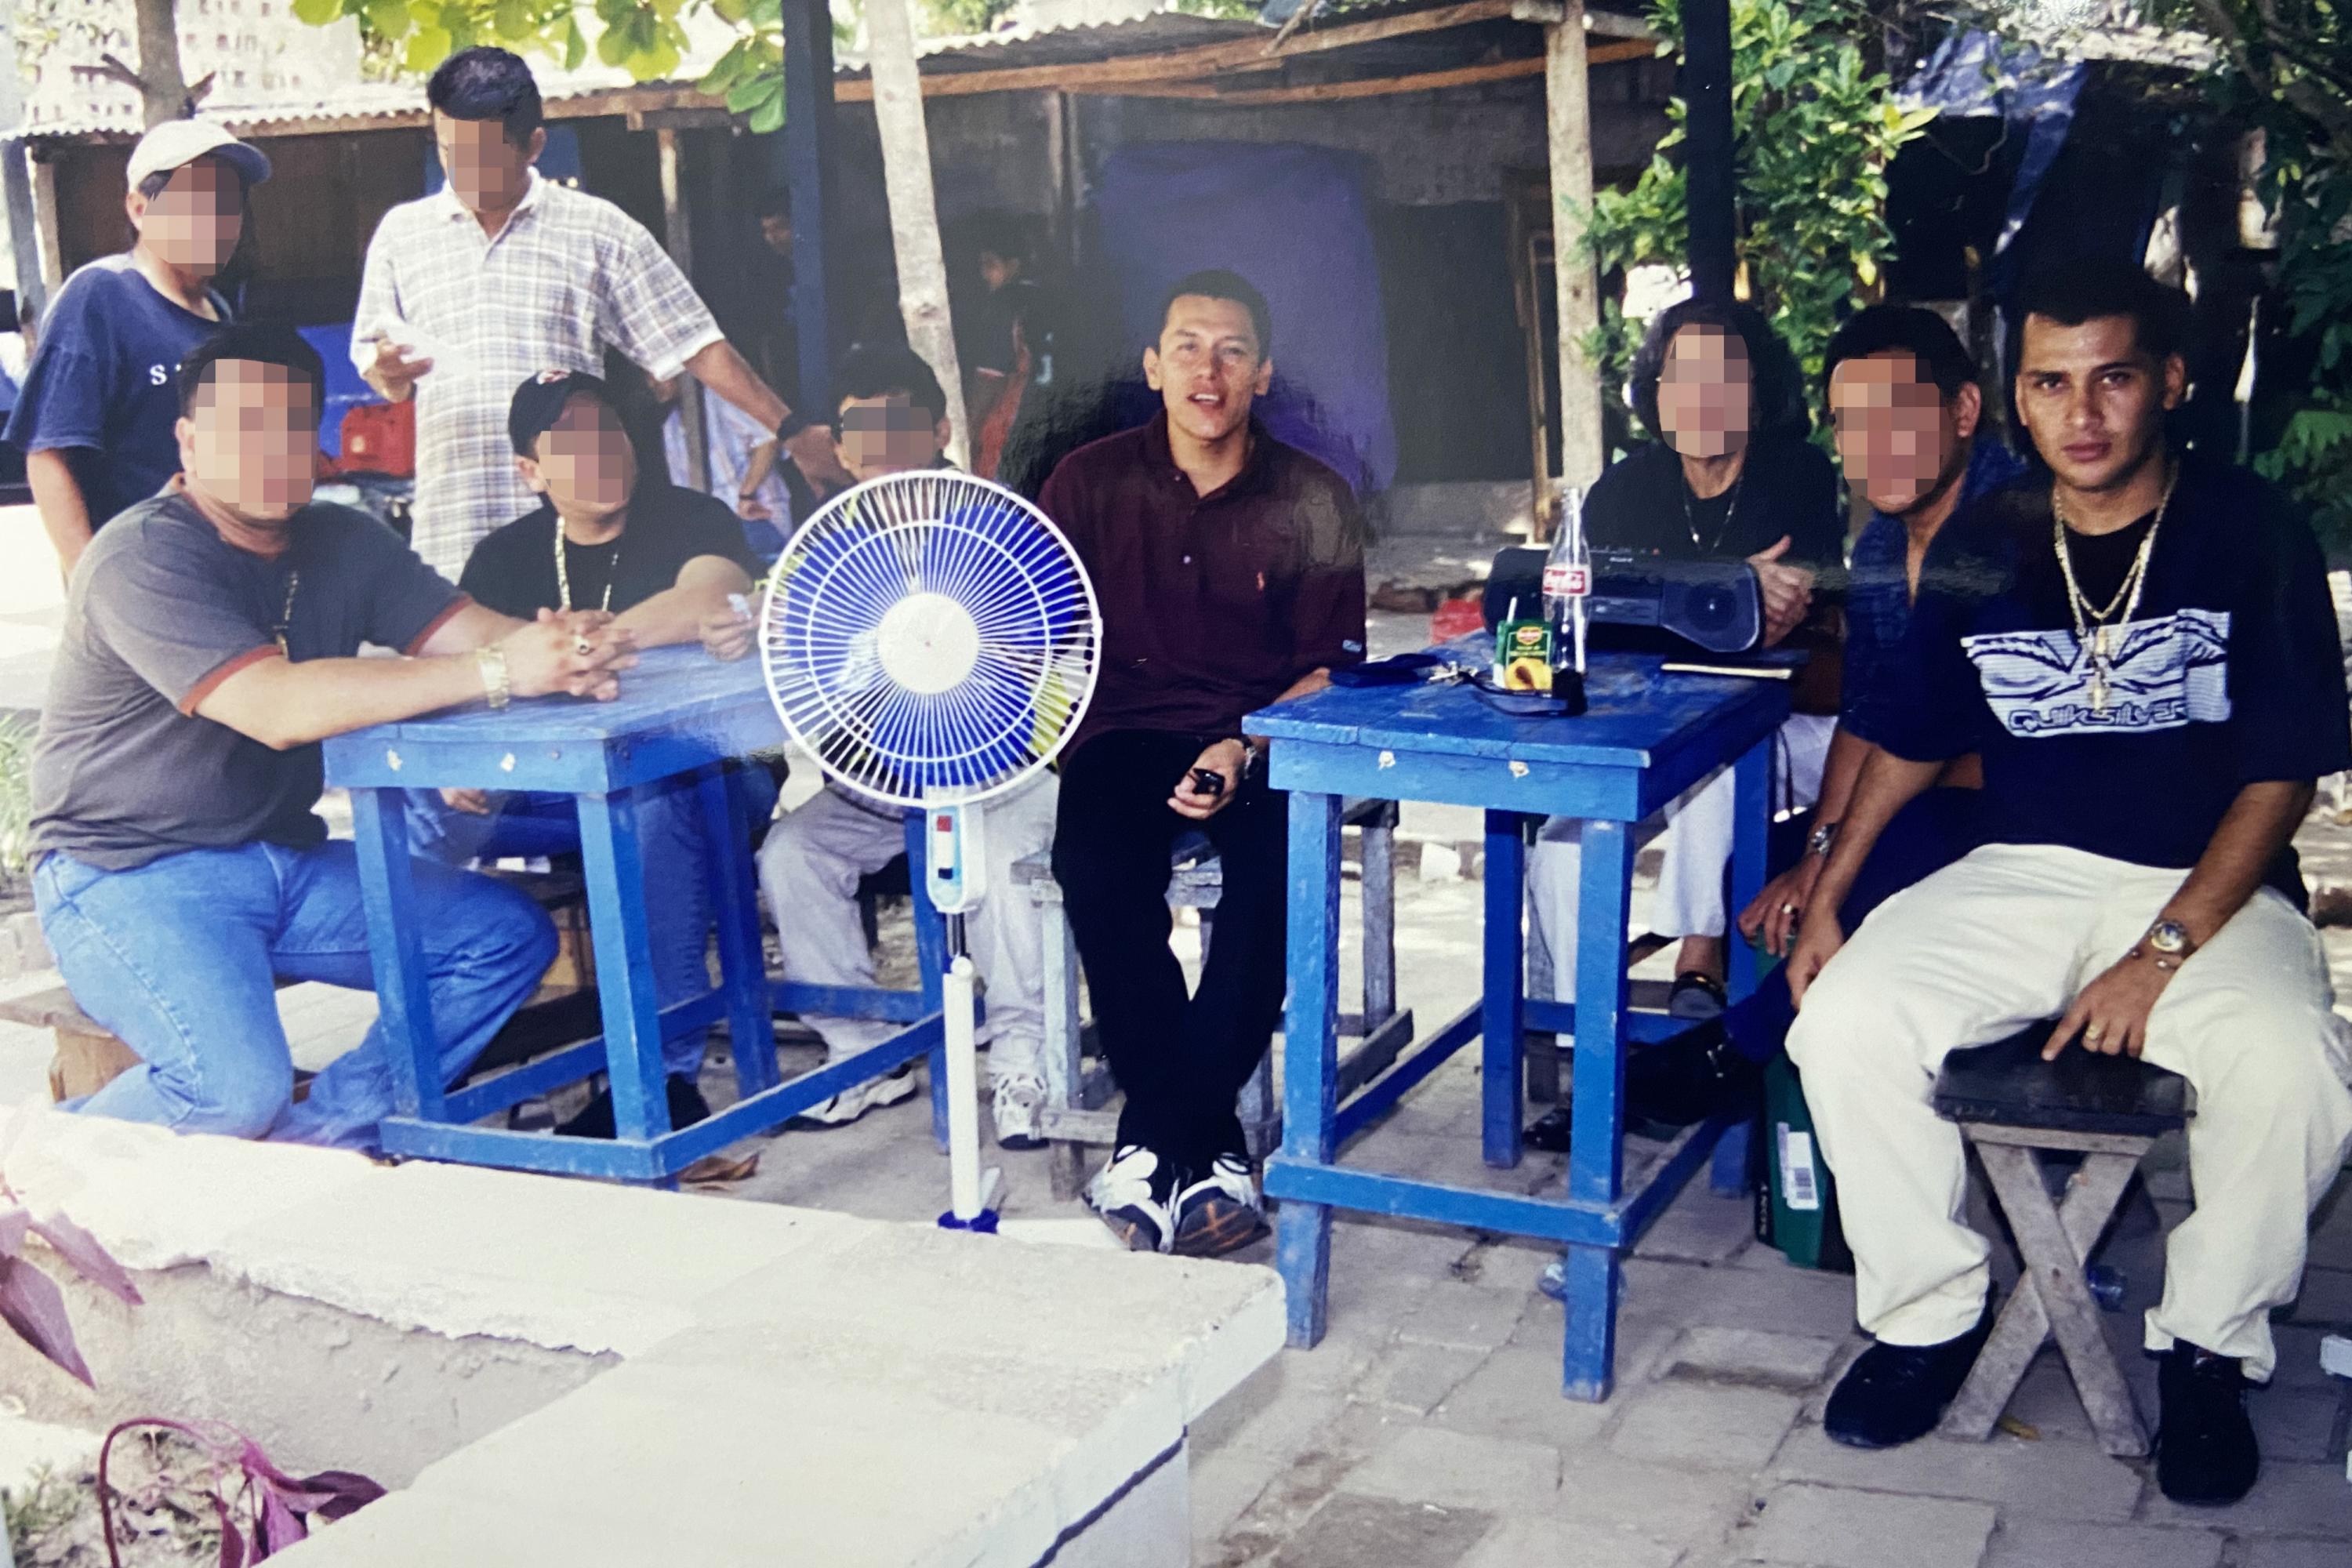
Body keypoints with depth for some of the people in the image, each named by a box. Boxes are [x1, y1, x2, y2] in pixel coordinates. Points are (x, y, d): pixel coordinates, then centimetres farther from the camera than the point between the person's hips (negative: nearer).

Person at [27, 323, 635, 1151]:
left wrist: (562, 651, -33)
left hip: (285, 861, 8)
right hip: (132, 878, -7)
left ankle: (320, 1132, 0)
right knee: (238, 1091, -28)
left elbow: (474, 630, -7)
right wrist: (498, 673, -37)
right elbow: (277, 709, -32)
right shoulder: (143, 559, -18)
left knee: (510, 935, -4)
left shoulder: (343, 543, 5)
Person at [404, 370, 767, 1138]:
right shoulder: (505, 557, 10)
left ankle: (664, 1071, -35)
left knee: (651, 796, -40)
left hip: (699, 776, -4)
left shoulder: (691, 519, -4)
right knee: (415, 809, -19)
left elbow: (710, 600, -28)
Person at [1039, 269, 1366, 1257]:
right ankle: (1205, 1148, -24)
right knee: (1096, 866, -32)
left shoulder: (1312, 502, 4)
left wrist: (1247, 749, -16)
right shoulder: (1090, 483, 7)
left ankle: (1155, 1140, -22)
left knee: (1282, 871, -33)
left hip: (1264, 742, 0)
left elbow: (1333, 669, 2)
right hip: (1126, 734, 1)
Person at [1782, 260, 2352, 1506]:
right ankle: (1931, 1311, 1)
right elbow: (1906, 741, 16)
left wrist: (2160, 954, -17)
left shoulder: (2252, 538, -4)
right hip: (2025, 875, 3)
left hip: (2211, 888, -3)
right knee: (1845, 1021, -22)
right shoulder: (1986, 549, 5)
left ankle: (2209, 1349, -5)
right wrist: (1825, 895, 5)